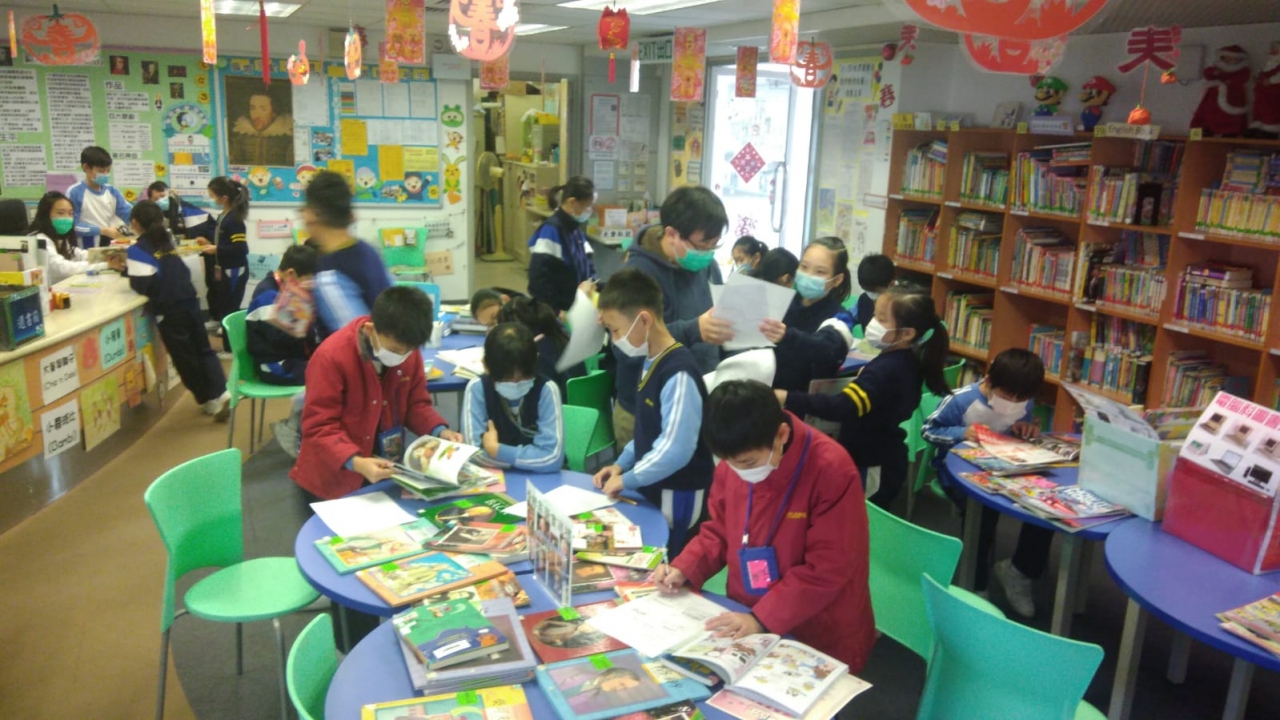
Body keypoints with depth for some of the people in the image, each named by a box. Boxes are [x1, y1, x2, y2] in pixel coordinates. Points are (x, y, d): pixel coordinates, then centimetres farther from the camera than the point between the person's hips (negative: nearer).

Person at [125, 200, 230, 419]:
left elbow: (141, 286, -17)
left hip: (169, 311, -6)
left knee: (184, 358, 7)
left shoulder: (137, 250, -8)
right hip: (190, 303, 6)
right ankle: (220, 393, 1)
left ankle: (209, 400, 13)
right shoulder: (168, 241, 13)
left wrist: (130, 277, 7)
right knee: (203, 350, 13)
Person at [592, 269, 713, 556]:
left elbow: (676, 450, -27)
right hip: (652, 490, 9)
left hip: (679, 497, -9)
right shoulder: (650, 362, 6)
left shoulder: (679, 373, -24)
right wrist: (621, 464, 7)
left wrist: (626, 480, -17)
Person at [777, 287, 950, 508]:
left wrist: (787, 398, -49)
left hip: (872, 471, -10)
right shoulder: (907, 362, 4)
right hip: (883, 463, 10)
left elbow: (843, 408, -42)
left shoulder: (886, 370, -27)